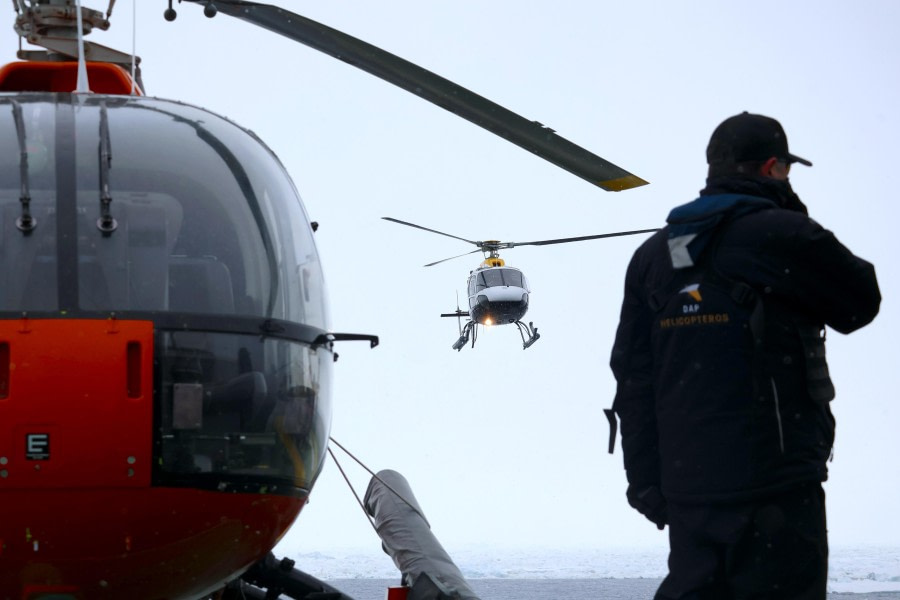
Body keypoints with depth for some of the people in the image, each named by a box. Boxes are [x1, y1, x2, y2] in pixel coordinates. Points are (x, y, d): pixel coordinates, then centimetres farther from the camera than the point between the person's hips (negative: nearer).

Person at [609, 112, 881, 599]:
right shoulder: (783, 235, -9)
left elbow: (632, 380, 11)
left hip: (685, 483, 6)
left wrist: (646, 479, 15)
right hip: (774, 486, -6)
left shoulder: (651, 256, 11)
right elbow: (860, 303, 5)